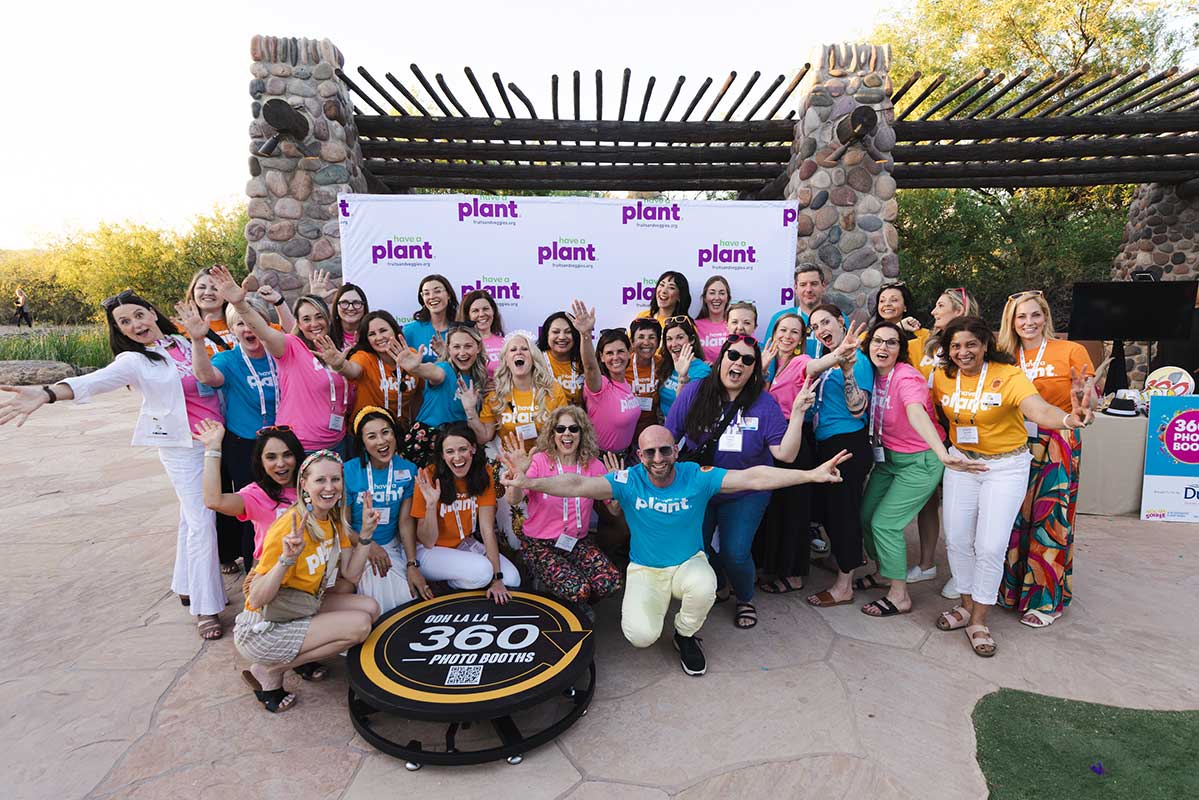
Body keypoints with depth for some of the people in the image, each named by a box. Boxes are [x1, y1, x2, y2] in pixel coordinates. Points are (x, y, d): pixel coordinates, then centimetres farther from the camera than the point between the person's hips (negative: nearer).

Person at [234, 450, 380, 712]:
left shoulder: (333, 519, 0)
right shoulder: (291, 526, -26)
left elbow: (351, 575, -1)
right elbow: (256, 600, -25)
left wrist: (366, 533, -10)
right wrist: (287, 559, -40)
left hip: (304, 607, 8)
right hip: (259, 631, -8)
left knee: (370, 608, -6)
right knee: (360, 625, -19)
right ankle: (269, 671, -4)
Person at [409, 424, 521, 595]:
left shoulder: (483, 473, -12)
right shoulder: (429, 477, -22)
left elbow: (487, 529, -15)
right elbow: (427, 542, -17)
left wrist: (497, 578, -21)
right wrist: (431, 504, -35)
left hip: (465, 545, 4)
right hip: (431, 550, -4)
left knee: (512, 579, -14)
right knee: (482, 570, -28)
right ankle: (451, 582, 1)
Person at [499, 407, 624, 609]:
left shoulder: (594, 465, -2)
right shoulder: (540, 461, -11)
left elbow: (615, 510, 1)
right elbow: (513, 501, -24)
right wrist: (519, 473, -44)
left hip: (578, 541, 4)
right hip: (539, 543, -3)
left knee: (611, 583, -20)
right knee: (577, 589, -26)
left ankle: (578, 604, 14)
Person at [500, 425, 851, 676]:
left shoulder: (697, 476, -15)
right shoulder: (628, 481, -15)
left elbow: (753, 478, -20)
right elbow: (578, 485, -23)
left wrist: (811, 474, -27)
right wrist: (529, 483, -37)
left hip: (690, 562, 0)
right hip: (644, 569, 0)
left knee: (704, 588, -35)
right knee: (640, 635, -21)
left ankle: (686, 636, 3)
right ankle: (654, 604, 20)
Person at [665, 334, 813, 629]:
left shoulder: (763, 402, -11)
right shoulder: (694, 392, -11)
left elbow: (785, 454, -17)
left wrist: (797, 414, -26)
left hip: (746, 494, -1)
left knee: (735, 553, -9)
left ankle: (745, 599, 27)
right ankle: (718, 588, 40)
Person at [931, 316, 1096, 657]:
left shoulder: (1008, 375, -19)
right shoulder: (942, 377, -6)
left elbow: (1038, 410, -35)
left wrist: (1067, 418, -55)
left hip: (1006, 466, -4)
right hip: (961, 462, 4)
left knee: (990, 546, -6)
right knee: (957, 539, 6)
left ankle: (979, 621, 13)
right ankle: (967, 605, 28)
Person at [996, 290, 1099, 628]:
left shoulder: (1071, 351, -3)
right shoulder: (1007, 356, 8)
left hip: (1058, 447, -4)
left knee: (1049, 521, 1)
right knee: (1015, 517, 9)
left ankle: (1047, 599, 16)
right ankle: (1014, 587, 26)